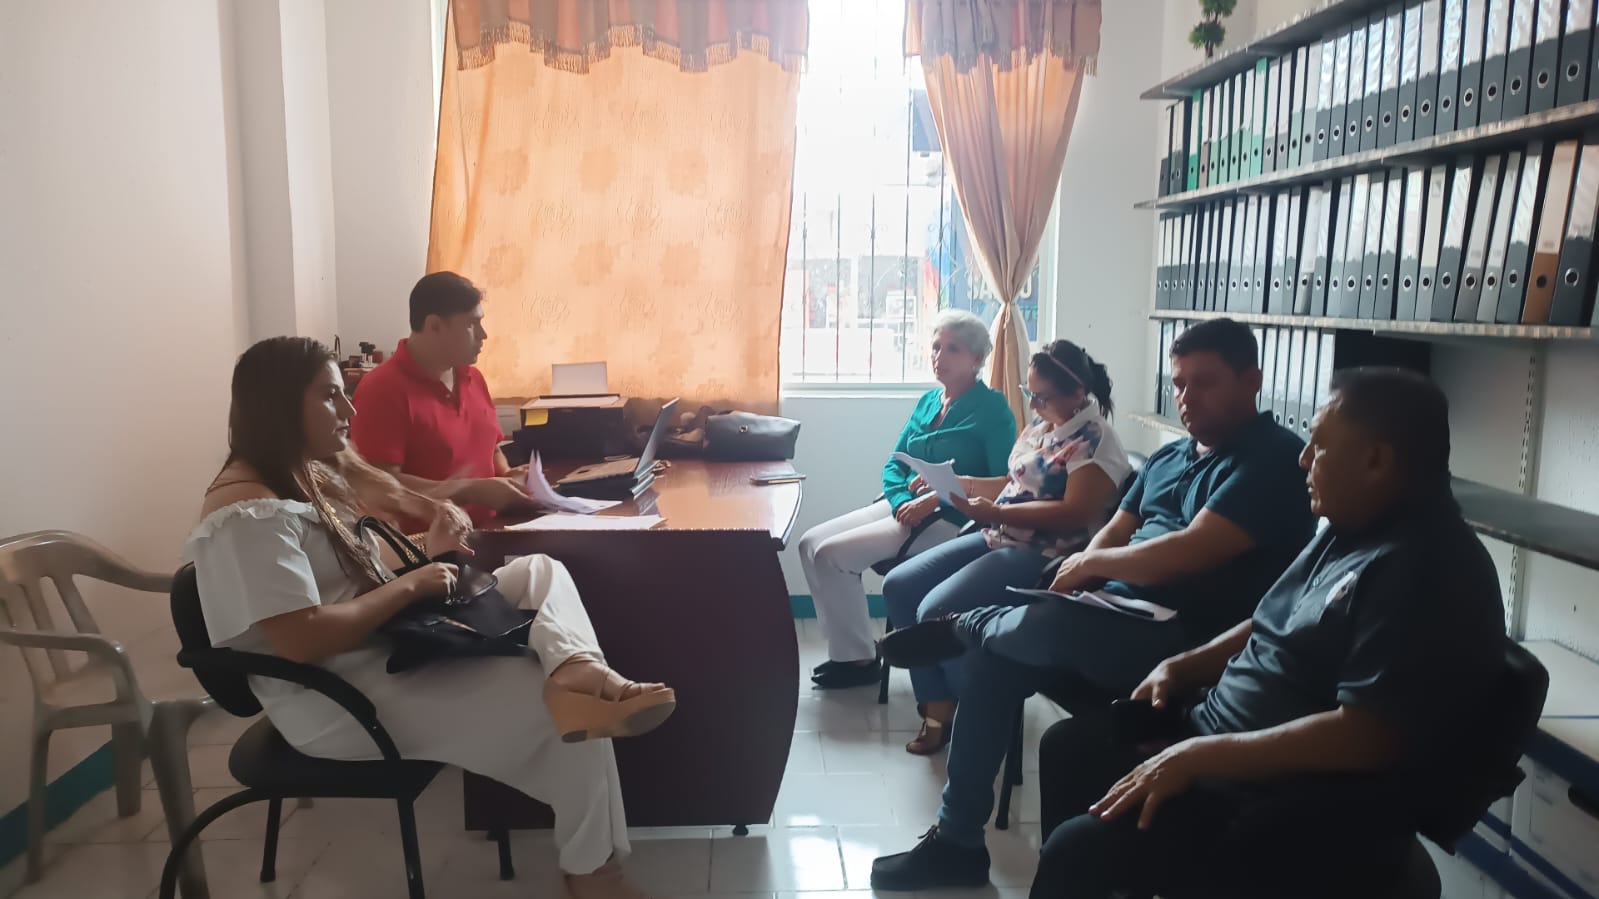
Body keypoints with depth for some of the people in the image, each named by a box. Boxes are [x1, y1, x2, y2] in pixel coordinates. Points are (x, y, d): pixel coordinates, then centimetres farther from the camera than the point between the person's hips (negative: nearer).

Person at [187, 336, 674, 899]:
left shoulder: (309, 473, 10)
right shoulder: (248, 516, -21)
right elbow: (305, 640, -28)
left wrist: (426, 559, -4)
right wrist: (411, 585, -17)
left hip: (391, 641, 10)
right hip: (342, 699, -10)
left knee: (540, 573, -4)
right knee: (566, 712, -13)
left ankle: (577, 666, -37)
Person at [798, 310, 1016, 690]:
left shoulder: (992, 409, -6)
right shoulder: (928, 401, 14)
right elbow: (894, 464, 13)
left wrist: (934, 498, -21)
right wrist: (903, 500, -10)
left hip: (950, 519, -8)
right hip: (905, 506, 8)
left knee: (832, 554, -20)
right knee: (810, 543, -5)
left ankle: (858, 658, -4)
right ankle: (846, 647, 3)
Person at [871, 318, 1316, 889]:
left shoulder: (1271, 460, -10)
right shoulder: (1168, 457, 17)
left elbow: (1191, 551, -22)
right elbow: (1116, 532, 18)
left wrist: (1090, 563, -9)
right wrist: (1078, 575, -5)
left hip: (1188, 646, -8)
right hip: (1117, 616, 9)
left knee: (1050, 624, -33)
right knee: (993, 655, -9)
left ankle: (961, 628, 3)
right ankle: (957, 840, 0)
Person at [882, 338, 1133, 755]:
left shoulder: (1094, 439, -14)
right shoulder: (1039, 428, 14)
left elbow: (1076, 512, -23)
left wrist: (996, 513, -27)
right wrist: (960, 483, 7)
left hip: (1044, 557, -10)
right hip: (998, 539, 10)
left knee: (936, 611, -24)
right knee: (898, 586, -1)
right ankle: (937, 707, -1)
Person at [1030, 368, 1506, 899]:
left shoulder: (1425, 568, -23)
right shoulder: (1351, 531, 10)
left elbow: (1367, 737, -30)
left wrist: (1199, 756, -27)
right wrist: (1184, 667, 7)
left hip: (1308, 814, -10)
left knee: (1081, 847, -21)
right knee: (1069, 745, 13)